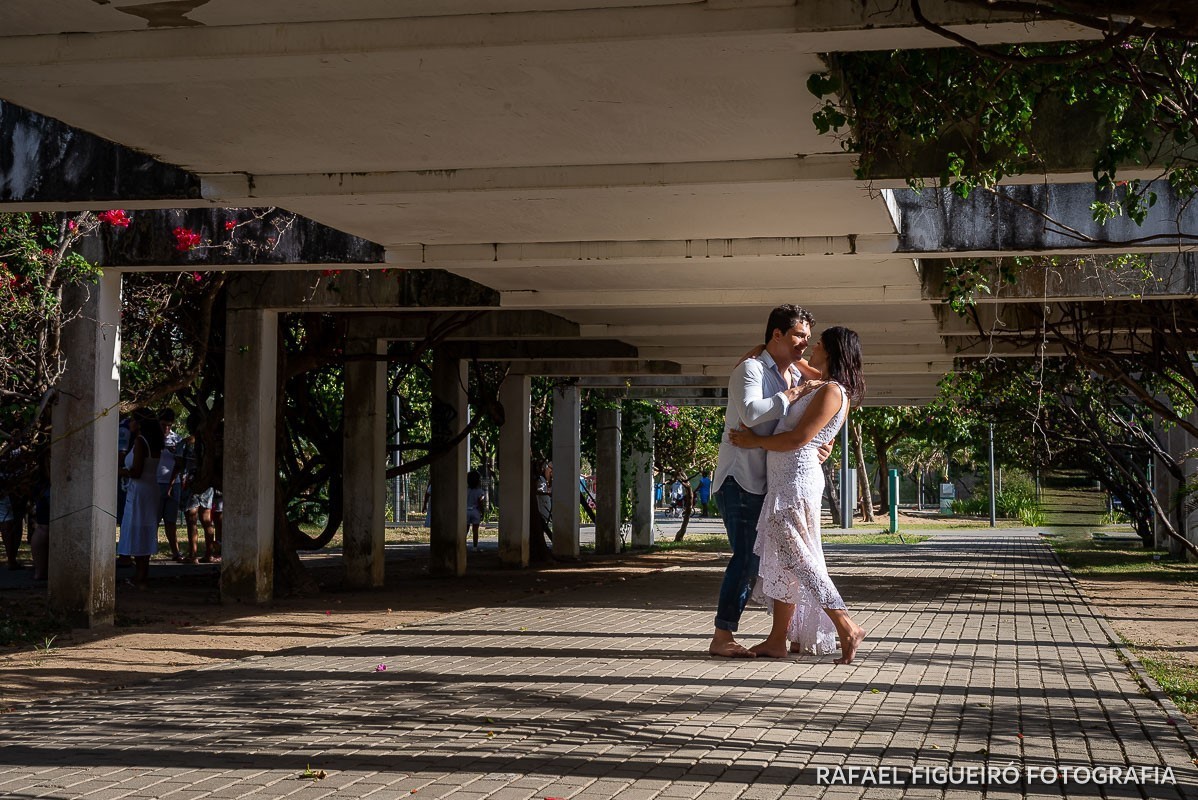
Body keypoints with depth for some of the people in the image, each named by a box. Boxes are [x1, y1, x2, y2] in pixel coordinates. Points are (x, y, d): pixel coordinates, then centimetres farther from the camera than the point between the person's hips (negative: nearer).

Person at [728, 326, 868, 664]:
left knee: (795, 557, -11)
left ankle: (847, 629, -11)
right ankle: (777, 640, 12)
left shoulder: (831, 392, -13)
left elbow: (797, 439, -19)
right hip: (785, 480, 10)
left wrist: (754, 441, -9)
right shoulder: (819, 389, 17)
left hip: (797, 480, -10)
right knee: (781, 559, 10)